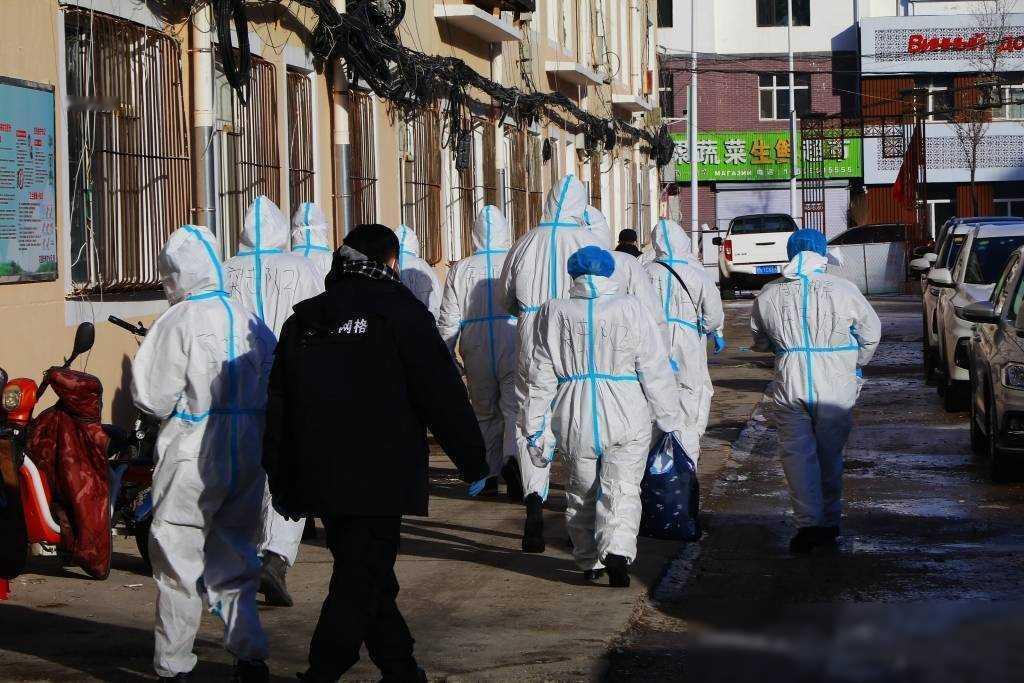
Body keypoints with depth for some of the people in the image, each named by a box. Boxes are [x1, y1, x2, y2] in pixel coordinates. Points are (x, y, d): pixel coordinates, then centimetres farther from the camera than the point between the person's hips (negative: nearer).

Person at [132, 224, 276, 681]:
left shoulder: (178, 323, -13)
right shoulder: (249, 321, 5)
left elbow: (152, 398, -12)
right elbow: (274, 389, 10)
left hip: (193, 460, -6)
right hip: (248, 457, 6)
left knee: (178, 560, 5)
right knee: (232, 560, 16)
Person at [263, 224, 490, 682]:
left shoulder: (304, 319, 12)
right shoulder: (400, 312, -4)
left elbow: (279, 407, 14)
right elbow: (443, 393, -5)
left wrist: (283, 484, 20)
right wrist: (474, 463, 3)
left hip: (320, 480, 6)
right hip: (379, 478, -6)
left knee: (368, 578, 16)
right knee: (359, 582, -3)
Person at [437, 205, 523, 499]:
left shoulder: (460, 269, 5)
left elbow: (448, 320, 5)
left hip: (476, 349, 3)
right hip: (514, 345, -2)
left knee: (485, 412, 17)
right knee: (515, 407, -6)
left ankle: (488, 473, 22)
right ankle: (513, 458, -32)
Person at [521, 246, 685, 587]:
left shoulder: (555, 312, 1)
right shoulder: (631, 309, -5)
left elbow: (541, 375, 3)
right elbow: (655, 370, -4)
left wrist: (535, 427, 8)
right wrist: (669, 419, 4)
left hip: (574, 421, 2)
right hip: (626, 419, -2)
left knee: (582, 491, 18)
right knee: (621, 490, -1)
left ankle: (589, 561, 26)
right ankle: (617, 550, -25)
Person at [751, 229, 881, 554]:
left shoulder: (768, 294, 1)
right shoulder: (842, 290, -5)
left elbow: (760, 341, 15)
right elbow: (871, 332, 7)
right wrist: (856, 365, 24)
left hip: (789, 385, 0)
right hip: (835, 385, 0)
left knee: (797, 453, 3)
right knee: (830, 454, 13)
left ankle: (808, 522, -10)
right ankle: (829, 524, 21)